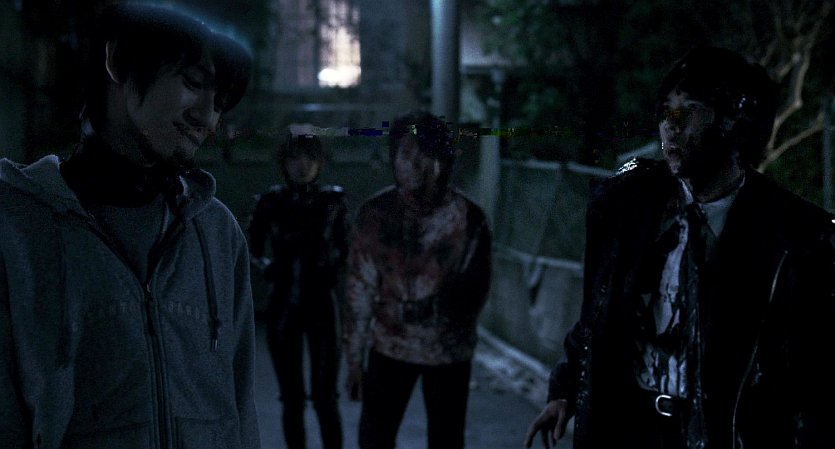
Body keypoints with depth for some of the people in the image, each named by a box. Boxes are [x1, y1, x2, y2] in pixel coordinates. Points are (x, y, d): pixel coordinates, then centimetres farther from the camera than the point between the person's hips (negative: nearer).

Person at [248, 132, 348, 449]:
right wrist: (264, 266, -8)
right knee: (291, 398, 8)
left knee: (324, 397, -6)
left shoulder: (332, 201, -1)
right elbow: (252, 249, 8)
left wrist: (334, 269, -5)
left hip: (321, 306, -1)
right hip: (283, 307, 1)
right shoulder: (271, 202, -1)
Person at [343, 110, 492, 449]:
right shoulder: (374, 213, -6)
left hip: (447, 348, -1)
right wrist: (354, 359, 2)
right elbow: (359, 290, 0)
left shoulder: (467, 218, -12)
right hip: (389, 344, 1)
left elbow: (474, 291, -4)